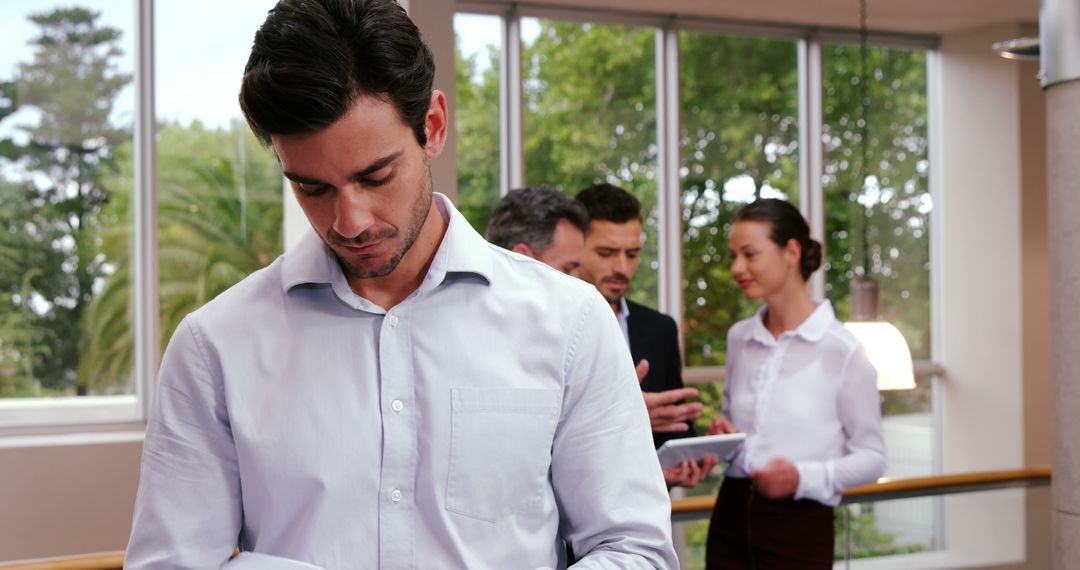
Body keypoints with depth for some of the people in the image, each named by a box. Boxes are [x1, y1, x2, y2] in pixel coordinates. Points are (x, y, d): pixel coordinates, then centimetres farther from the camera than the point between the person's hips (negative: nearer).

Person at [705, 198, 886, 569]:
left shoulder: (841, 349, -9)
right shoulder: (739, 337, 6)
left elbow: (872, 456, -5)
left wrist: (804, 477, -20)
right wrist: (722, 438, -2)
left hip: (799, 527, -5)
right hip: (731, 517, 5)